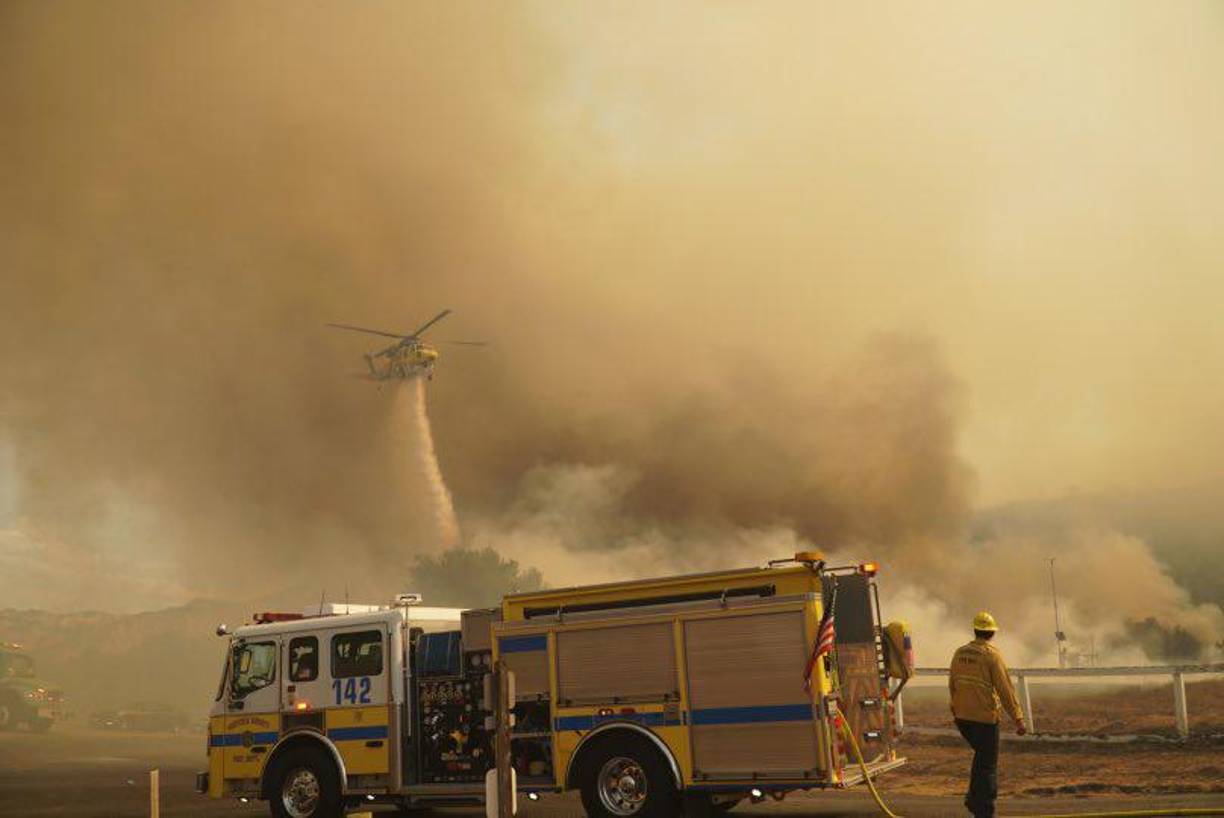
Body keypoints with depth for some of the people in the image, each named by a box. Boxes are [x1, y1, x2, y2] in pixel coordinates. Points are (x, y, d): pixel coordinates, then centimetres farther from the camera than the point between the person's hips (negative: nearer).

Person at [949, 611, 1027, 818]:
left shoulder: (960, 653, 4)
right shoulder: (992, 655, -13)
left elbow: (952, 685, 12)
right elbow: (1005, 689, -15)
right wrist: (1018, 719, -12)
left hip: (962, 717, 6)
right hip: (985, 718, -6)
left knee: (981, 754, 25)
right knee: (988, 764, 3)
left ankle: (974, 798, 19)